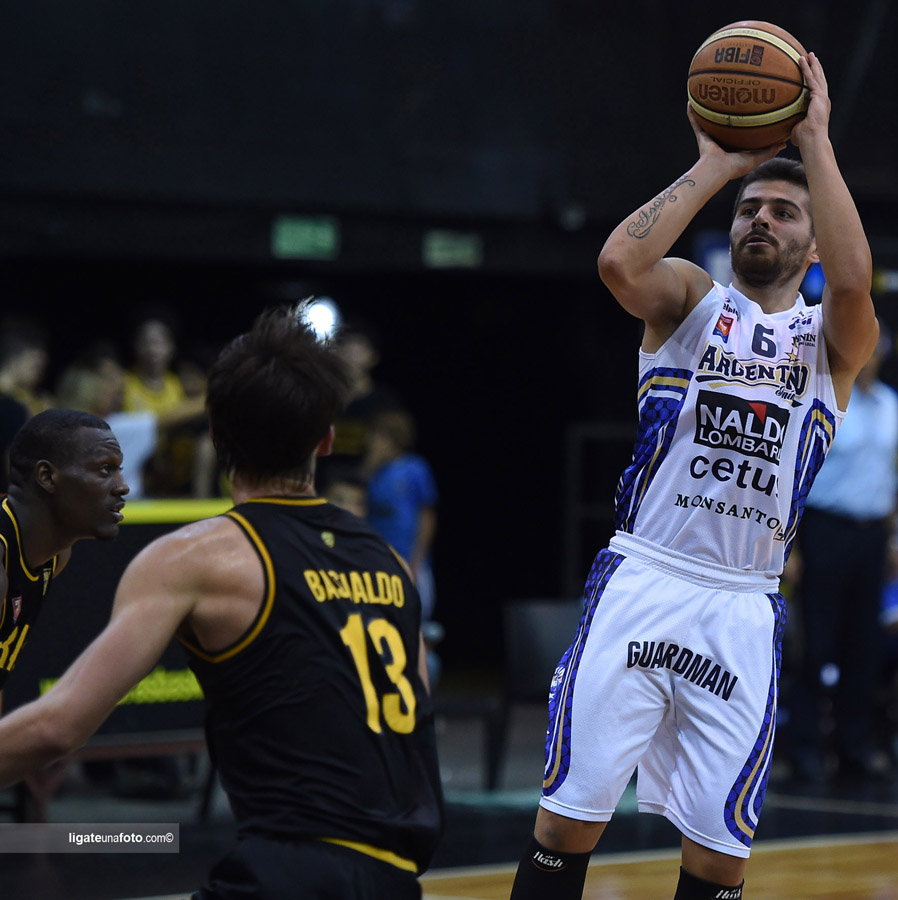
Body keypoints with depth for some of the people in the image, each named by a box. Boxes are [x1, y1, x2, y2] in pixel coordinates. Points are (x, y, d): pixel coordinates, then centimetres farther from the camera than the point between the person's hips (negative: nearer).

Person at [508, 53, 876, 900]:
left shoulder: (832, 339, 8)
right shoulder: (689, 297, 8)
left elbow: (853, 281, -17)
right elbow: (618, 260, -16)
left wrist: (814, 139, -12)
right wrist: (715, 164, -8)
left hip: (742, 610, 1)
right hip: (641, 583, -1)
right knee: (568, 817, -3)